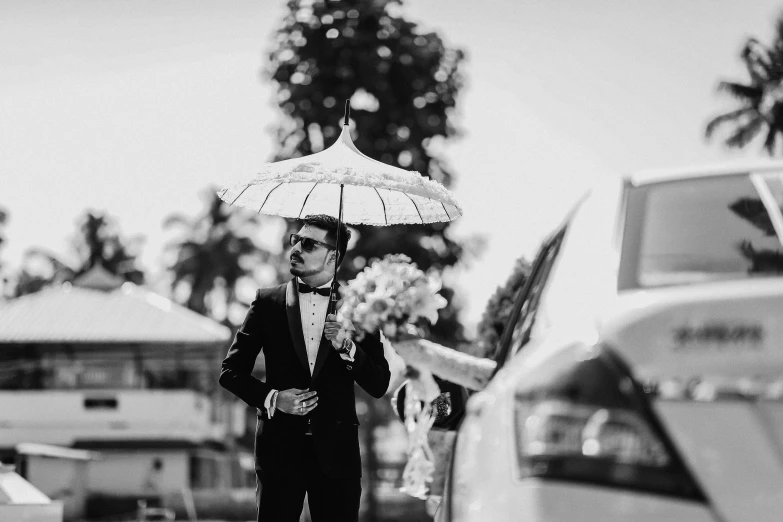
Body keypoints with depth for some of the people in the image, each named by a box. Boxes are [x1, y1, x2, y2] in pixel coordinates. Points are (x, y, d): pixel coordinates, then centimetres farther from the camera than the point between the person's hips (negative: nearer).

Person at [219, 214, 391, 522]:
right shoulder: (269, 303, 6)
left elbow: (379, 386, 3)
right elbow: (231, 371, 7)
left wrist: (347, 348, -13)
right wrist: (271, 398, -9)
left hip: (336, 450, 0)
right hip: (281, 447, 0)